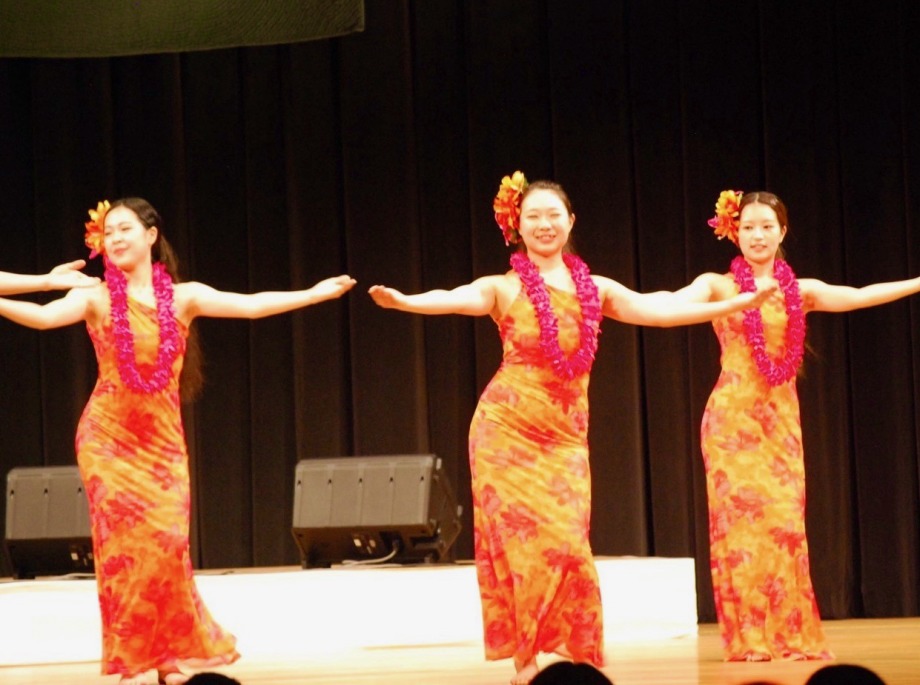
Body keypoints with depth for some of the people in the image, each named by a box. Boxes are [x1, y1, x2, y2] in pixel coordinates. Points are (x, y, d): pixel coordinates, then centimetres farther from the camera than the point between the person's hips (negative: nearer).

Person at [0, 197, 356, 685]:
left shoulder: (184, 297, 4)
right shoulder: (96, 298, -2)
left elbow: (250, 305, -3)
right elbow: (42, 316, -17)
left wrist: (313, 294, -8)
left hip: (162, 437, 2)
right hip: (108, 434, -1)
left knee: (165, 539, -6)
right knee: (123, 539, -6)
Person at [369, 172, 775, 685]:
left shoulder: (595, 290, 9)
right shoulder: (505, 288, -3)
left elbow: (657, 310, 6)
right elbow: (456, 299, -21)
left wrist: (736, 304, 1)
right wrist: (404, 301, -42)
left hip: (565, 437, 3)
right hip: (508, 430, -3)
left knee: (565, 544, -2)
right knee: (528, 544, -7)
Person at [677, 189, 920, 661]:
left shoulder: (801, 290, 9)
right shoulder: (717, 286, 0)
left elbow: (858, 297, -4)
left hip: (781, 419, 3)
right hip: (732, 416, -3)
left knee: (783, 523, 0)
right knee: (742, 519, -4)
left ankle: (790, 636, 7)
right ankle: (750, 639, 1)